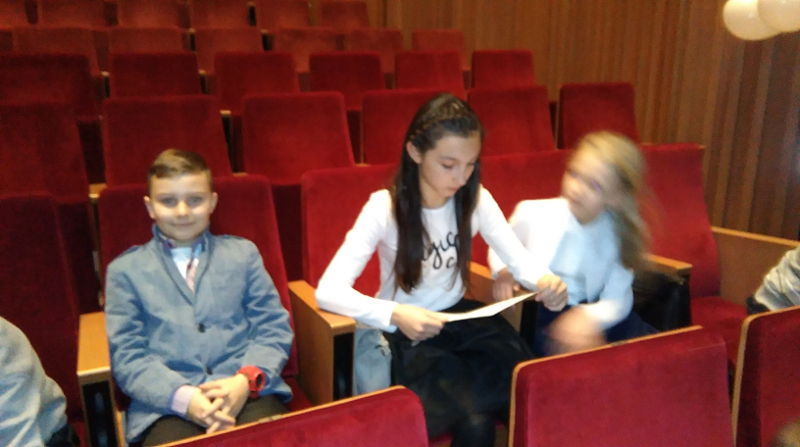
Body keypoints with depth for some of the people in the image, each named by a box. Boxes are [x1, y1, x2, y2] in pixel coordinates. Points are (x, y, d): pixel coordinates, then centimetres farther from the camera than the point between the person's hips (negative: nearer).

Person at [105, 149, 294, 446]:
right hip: (168, 405, 0)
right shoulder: (125, 270, 13)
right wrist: (184, 397, -12)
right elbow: (127, 356, 5)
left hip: (250, 391, 1)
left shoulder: (242, 253, 15)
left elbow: (274, 328, 9)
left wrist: (246, 380, -10)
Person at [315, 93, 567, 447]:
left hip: (460, 318, 5)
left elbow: (520, 261, -5)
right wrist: (395, 314, -42)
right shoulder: (385, 207, -19)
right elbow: (328, 291, -26)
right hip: (405, 334, -4)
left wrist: (546, 281, -30)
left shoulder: (476, 199, -7)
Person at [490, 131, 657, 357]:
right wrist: (504, 271, -15)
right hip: (537, 313, -2)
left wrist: (587, 317, -30)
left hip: (585, 314, 3)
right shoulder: (533, 214, -11)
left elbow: (617, 300, -8)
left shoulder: (618, 235, -7)